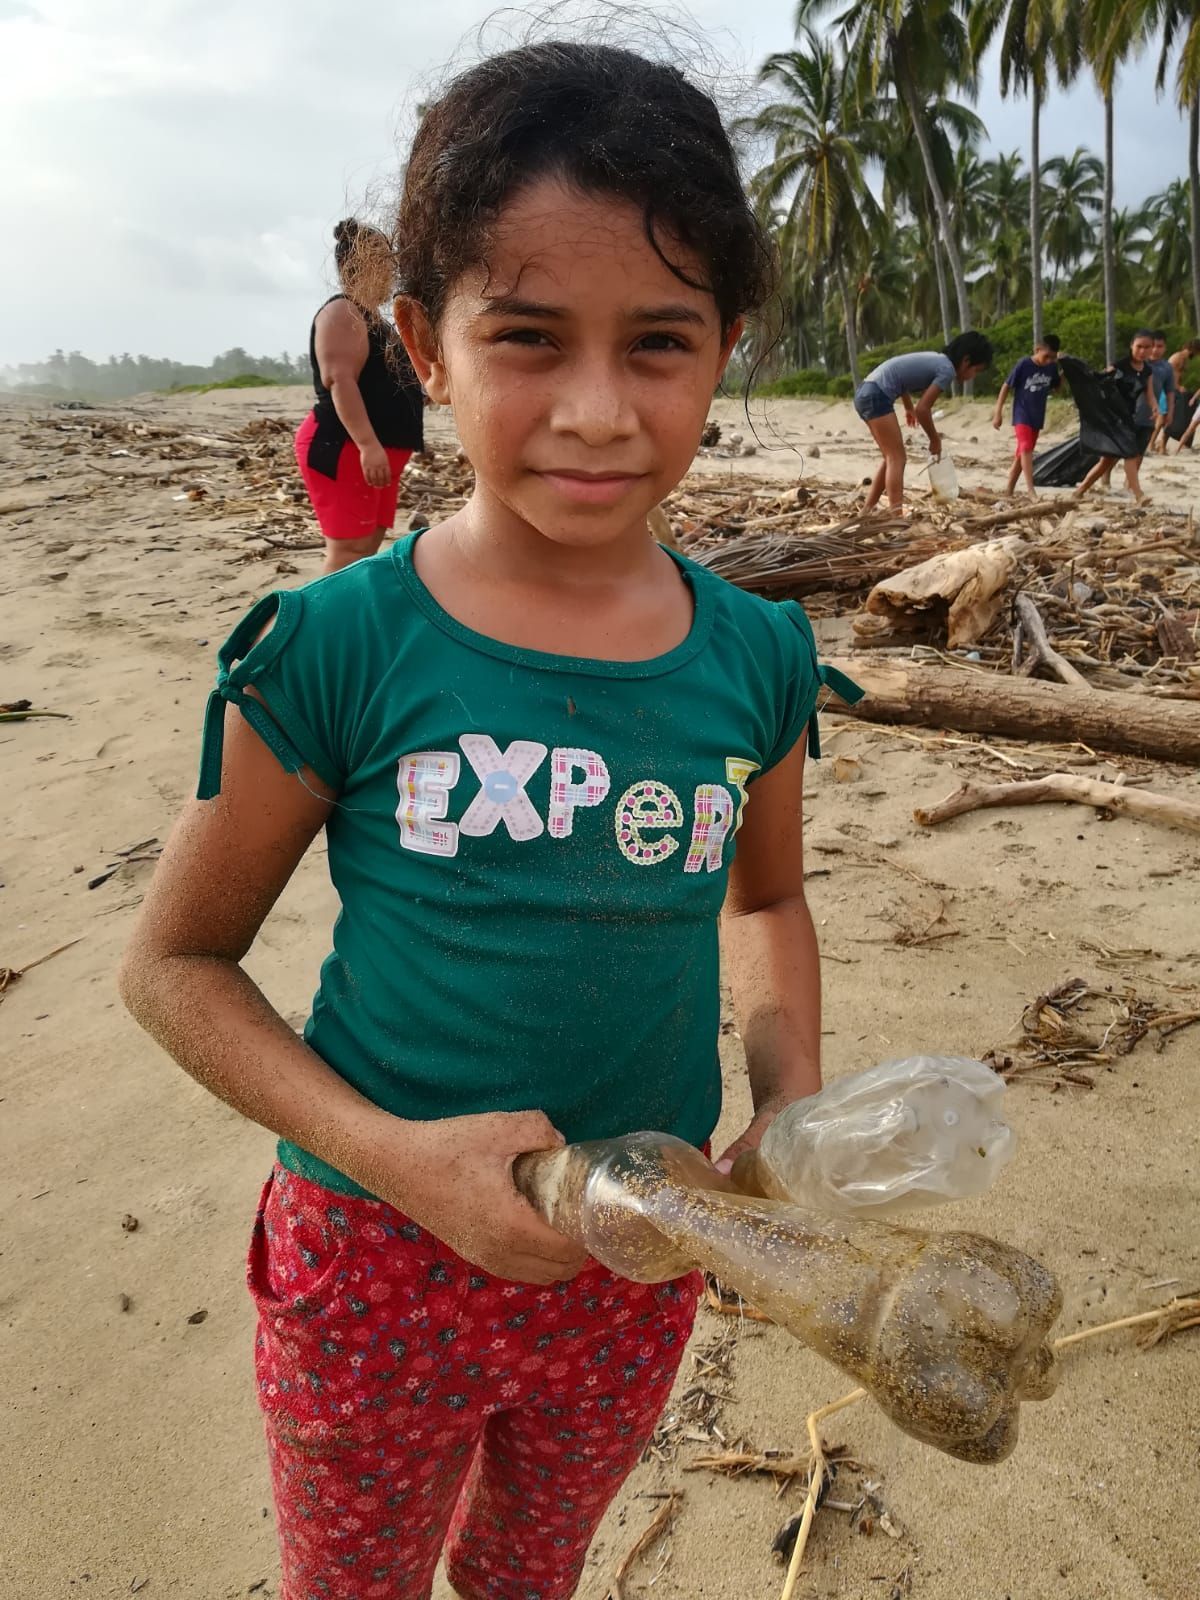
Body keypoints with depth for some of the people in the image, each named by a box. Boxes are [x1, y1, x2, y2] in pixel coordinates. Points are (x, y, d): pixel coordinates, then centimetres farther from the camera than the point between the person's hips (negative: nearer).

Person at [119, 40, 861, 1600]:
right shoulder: (336, 647, -19)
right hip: (376, 1255, -2)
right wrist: (387, 1152, -22)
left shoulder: (758, 655, -9)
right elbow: (174, 961, -10)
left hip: (637, 1266, 3)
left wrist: (792, 1104, -7)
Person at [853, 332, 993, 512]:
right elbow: (923, 409, -13)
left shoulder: (936, 359, 19)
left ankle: (867, 512, 17)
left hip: (867, 392, 10)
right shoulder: (947, 370, -8)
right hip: (877, 395, -10)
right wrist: (935, 440, 1)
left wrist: (909, 408, 41)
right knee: (897, 458, -10)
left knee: (891, 458, 15)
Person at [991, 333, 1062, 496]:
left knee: (1022, 453, 10)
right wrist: (998, 412, -10)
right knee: (1026, 448, -21)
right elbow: (1006, 386, -8)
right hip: (1022, 415, -6)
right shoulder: (1024, 364, -14)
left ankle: (1008, 489, 18)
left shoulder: (1052, 367, 1)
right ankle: (1030, 490, -27)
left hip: (1037, 417, 6)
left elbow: (1057, 387, 16)